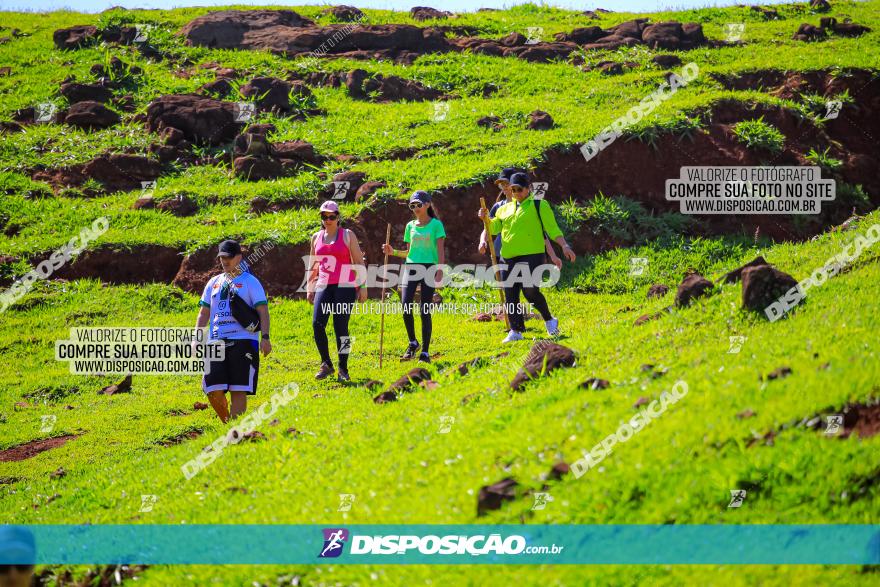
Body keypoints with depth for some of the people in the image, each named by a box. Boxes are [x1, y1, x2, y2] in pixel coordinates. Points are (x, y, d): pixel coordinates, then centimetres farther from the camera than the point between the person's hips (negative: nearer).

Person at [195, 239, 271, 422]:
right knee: (213, 390, -5)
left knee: (238, 391, -9)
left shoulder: (250, 281, 3)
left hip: (243, 341, -5)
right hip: (216, 342, 5)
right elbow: (204, 313, 20)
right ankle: (227, 424, 16)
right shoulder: (214, 282, 18)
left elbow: (263, 311, -4)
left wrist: (265, 337, -16)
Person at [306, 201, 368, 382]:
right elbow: (313, 266, 22)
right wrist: (309, 288, 16)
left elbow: (359, 262, 1)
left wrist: (363, 287, -4)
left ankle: (343, 369, 3)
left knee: (341, 327, -6)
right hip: (324, 286, 4)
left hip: (345, 286, -4)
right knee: (317, 323, -11)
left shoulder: (347, 235, 2)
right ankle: (326, 364, 3)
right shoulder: (316, 238, 14)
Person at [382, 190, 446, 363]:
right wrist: (393, 252, 6)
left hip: (429, 268, -4)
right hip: (411, 266, 4)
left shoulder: (436, 224, 2)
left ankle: (425, 352, 1)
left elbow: (440, 250, -3)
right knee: (406, 306, -12)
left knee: (425, 311, -4)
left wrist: (440, 269, -14)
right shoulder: (410, 226, 15)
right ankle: (412, 343, 9)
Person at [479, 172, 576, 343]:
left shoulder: (539, 205, 5)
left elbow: (552, 228, 1)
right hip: (510, 257, 6)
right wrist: (486, 218, 2)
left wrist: (564, 246, -11)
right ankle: (516, 331, 8)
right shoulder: (505, 209, 20)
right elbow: (494, 228, 23)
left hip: (532, 255, -6)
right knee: (510, 295, 1)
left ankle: (549, 321, 3)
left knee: (530, 290, -18)